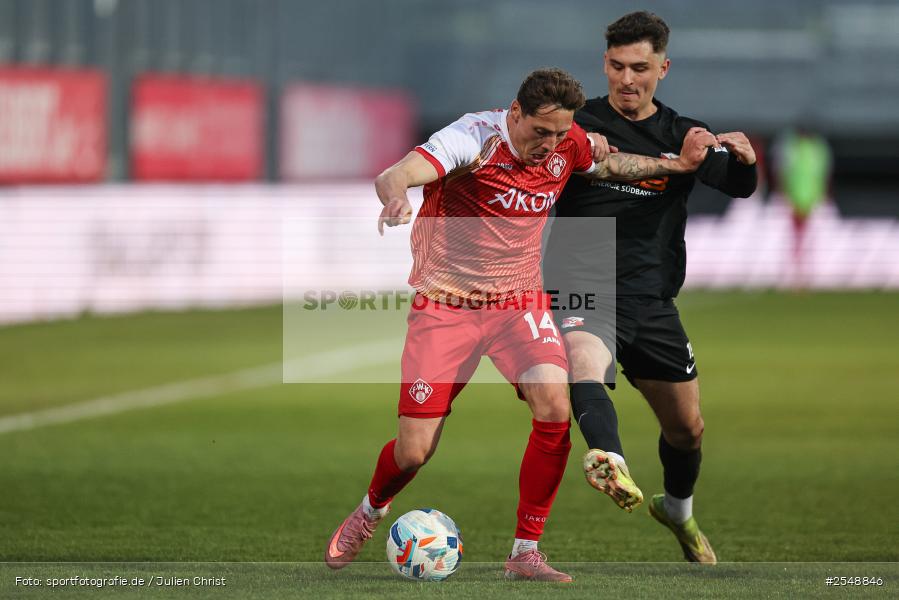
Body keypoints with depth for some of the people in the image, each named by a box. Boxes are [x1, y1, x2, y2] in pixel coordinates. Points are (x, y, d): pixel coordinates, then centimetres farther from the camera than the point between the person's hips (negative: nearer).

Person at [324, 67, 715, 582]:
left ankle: (525, 553, -11)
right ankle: (371, 510, 34)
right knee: (414, 452, -3)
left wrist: (680, 164, 12)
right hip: (445, 305, -4)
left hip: (520, 302, 4)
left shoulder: (569, 143, -3)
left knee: (555, 405, -24)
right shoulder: (475, 137, -21)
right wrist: (396, 198, -58)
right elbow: (394, 177, -35)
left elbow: (609, 164, 22)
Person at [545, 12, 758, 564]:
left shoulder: (684, 136, 6)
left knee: (687, 428, 14)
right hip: (583, 289, -4)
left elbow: (740, 187, -6)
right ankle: (610, 463, -65)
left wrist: (743, 158, -28)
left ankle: (679, 511, 45)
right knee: (583, 358, -38)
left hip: (652, 302, 4)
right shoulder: (578, 125, 0)